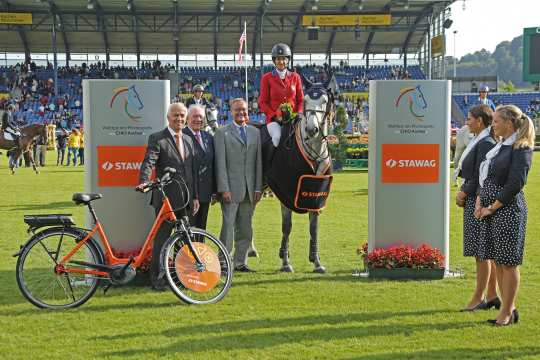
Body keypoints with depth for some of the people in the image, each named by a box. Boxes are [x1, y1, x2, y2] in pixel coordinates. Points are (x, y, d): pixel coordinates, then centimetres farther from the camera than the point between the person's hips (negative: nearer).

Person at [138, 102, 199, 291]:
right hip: (166, 198, -6)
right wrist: (144, 182, -35)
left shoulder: (188, 140, 17)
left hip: (186, 199, 6)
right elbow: (149, 162, -17)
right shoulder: (157, 139, -4)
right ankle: (157, 278, 6)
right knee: (162, 239, -1)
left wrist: (195, 197, 13)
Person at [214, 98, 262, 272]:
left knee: (245, 229, 9)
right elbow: (220, 163, -6)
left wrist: (258, 188, 5)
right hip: (231, 189, -4)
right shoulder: (222, 133, 0)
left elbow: (258, 162, 11)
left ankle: (240, 262, 17)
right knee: (228, 226, -6)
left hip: (249, 190, 4)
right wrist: (224, 189, -12)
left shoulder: (255, 132, 13)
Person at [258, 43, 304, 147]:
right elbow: (262, 102, 4)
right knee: (277, 137, -32)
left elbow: (301, 100, 14)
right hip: (274, 118, -2)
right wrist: (275, 116, -9)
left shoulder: (295, 77, 12)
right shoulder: (267, 78, 6)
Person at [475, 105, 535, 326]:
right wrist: (479, 201, 4)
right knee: (498, 261, 12)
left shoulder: (521, 148, -12)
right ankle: (509, 308, 21)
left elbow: (515, 184, -18)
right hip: (491, 211, 9)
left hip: (509, 209, -9)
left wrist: (492, 208, -15)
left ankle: (507, 312, 7)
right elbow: (486, 177, 18)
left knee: (508, 262, -1)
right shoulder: (499, 146, 15)